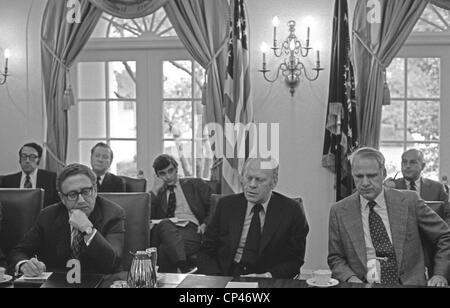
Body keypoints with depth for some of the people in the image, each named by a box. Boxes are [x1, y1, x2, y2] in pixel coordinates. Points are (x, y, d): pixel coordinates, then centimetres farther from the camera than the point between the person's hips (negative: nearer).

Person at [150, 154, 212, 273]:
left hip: (191, 230, -1)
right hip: (165, 230, 1)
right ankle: (184, 267, -54)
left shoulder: (194, 185, 22)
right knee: (165, 224, -40)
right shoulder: (158, 194, 26)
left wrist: (205, 224, -4)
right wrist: (155, 192, 6)